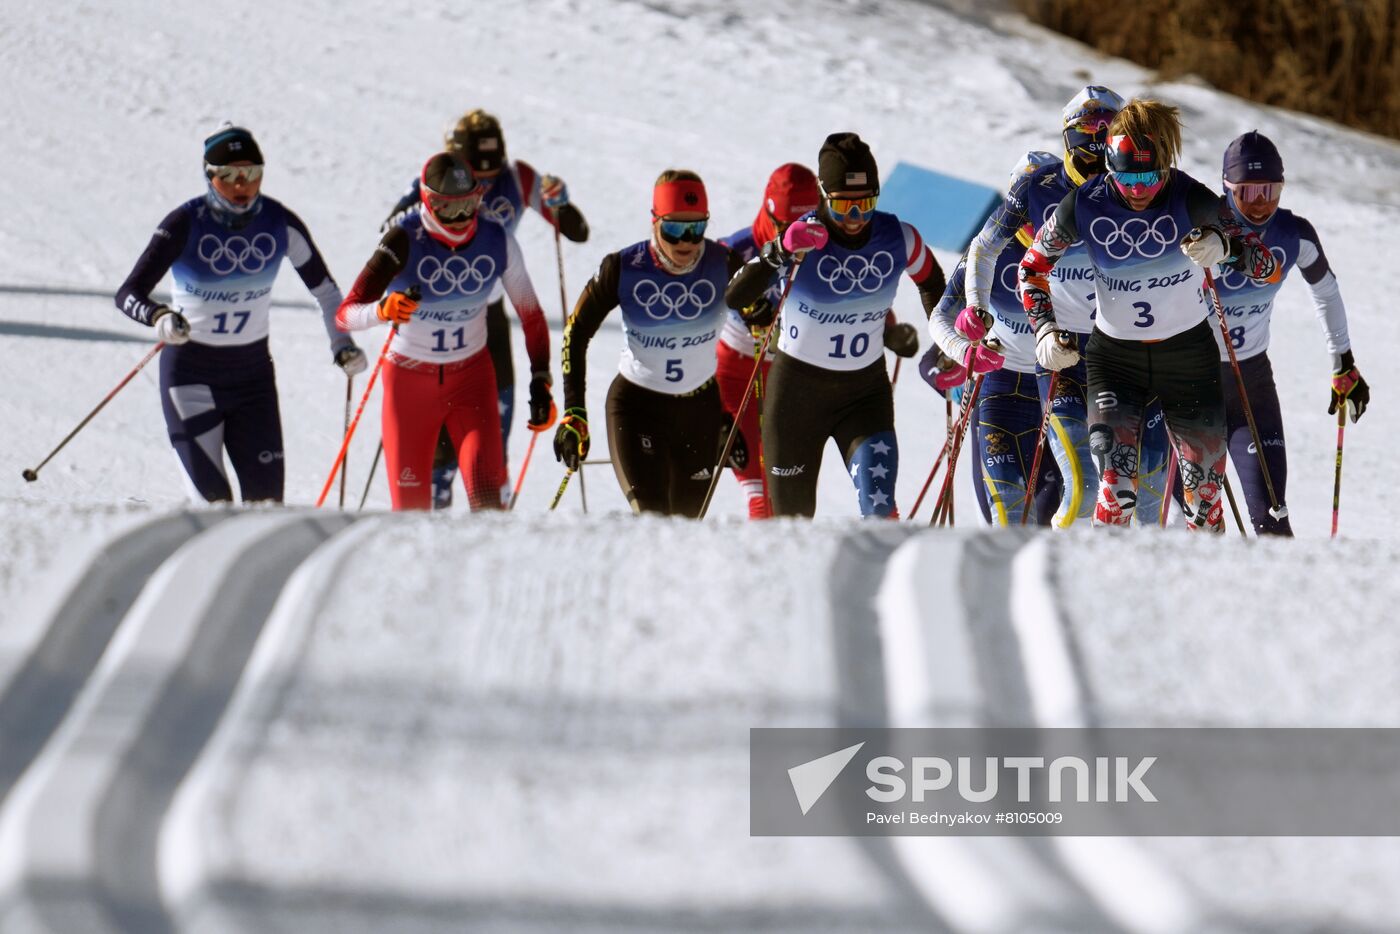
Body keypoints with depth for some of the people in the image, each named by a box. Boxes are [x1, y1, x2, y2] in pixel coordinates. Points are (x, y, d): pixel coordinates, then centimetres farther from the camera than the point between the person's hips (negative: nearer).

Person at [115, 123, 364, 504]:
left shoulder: (280, 223, -7)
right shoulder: (185, 225, -15)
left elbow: (323, 288, 7)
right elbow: (128, 294, -20)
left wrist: (342, 344, -3)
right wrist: (158, 317, -40)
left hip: (253, 369, 3)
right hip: (191, 370, -3)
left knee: (266, 496, -4)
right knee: (212, 503, -11)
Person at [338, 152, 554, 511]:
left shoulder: (498, 242, -10)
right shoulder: (404, 241, -19)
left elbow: (531, 316, 4)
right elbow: (345, 314, -24)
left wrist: (541, 384, 0)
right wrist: (383, 309, -45)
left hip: (471, 377, 1)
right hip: (409, 380, -1)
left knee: (485, 491, -17)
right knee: (411, 504, 1)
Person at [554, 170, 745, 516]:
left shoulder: (723, 264, -12)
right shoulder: (622, 269, -15)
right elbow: (576, 333, -5)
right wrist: (574, 413, -10)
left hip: (700, 409, 2)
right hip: (636, 405, -2)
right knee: (651, 518, -21)